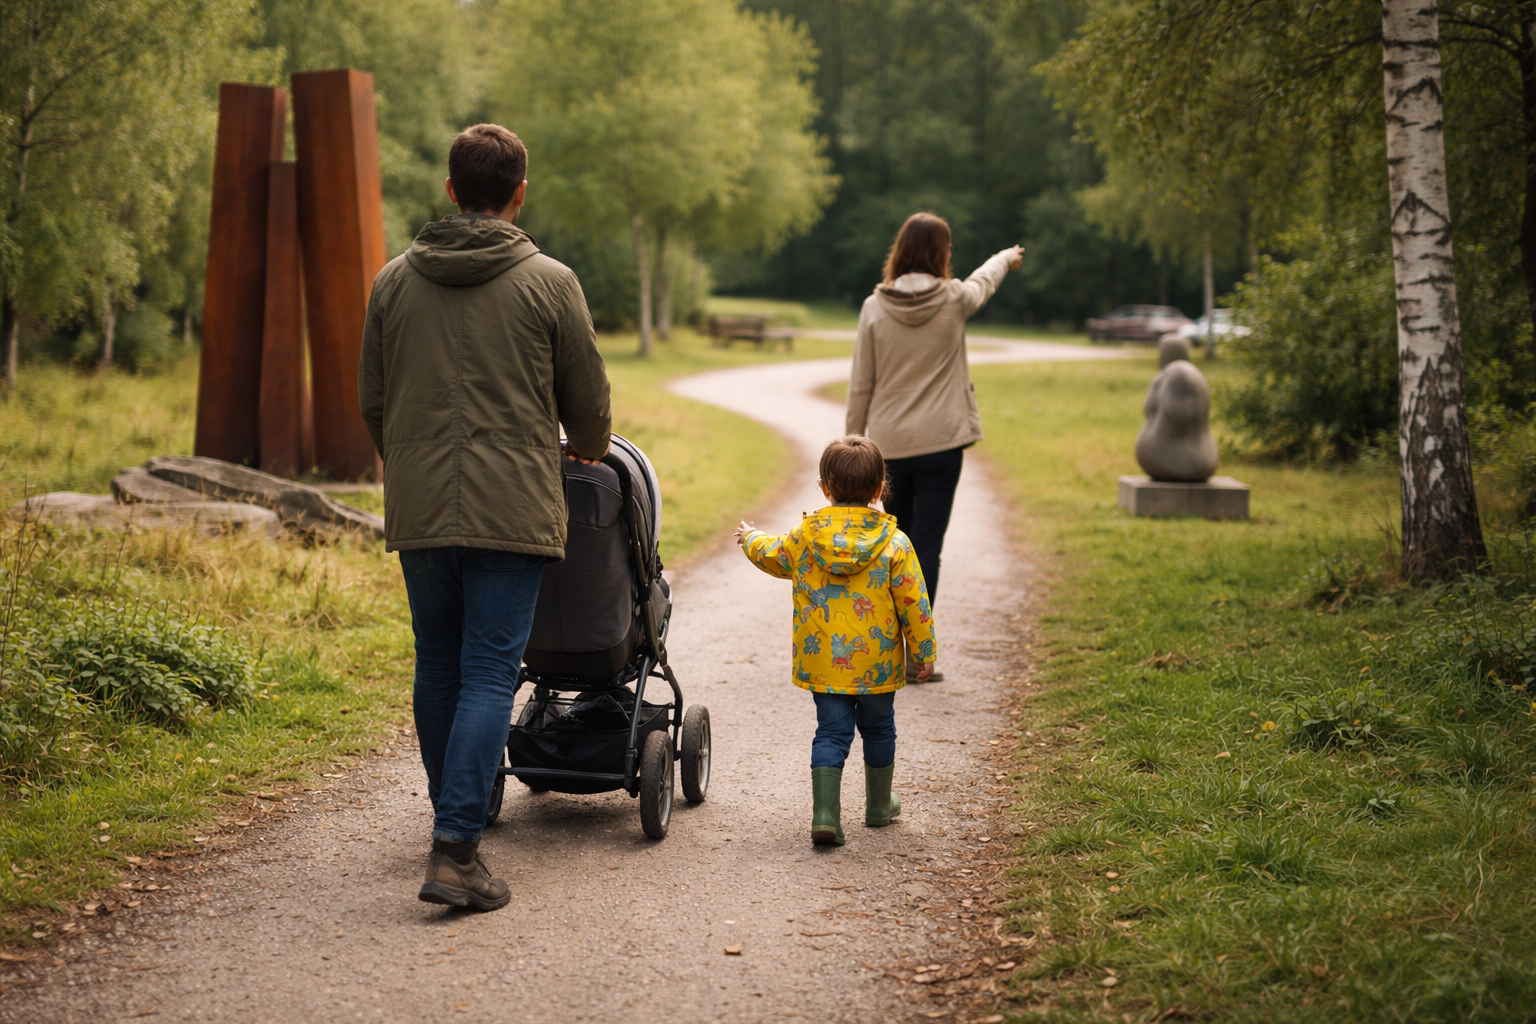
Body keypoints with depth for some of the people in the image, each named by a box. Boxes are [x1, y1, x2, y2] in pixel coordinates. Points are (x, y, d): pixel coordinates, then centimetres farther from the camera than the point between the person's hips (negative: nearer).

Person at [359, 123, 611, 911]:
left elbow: (371, 400, 13)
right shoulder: (548, 283, -4)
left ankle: (454, 823, 28)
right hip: (511, 510, -3)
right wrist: (590, 453, 27)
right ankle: (455, 850, -12)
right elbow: (587, 401, 4)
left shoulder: (394, 281, 6)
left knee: (438, 669, 17)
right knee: (488, 676, -4)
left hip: (418, 513, 4)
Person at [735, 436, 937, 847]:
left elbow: (773, 557, 16)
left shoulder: (804, 536, -4)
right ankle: (879, 804, 34)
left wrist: (751, 539, 38)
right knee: (878, 728, 19)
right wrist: (924, 651, 3)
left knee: (831, 732, 5)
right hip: (877, 662, -1)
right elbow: (913, 601, -8)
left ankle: (825, 813, -9)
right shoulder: (894, 543, -10)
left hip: (824, 662, 1)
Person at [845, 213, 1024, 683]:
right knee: (927, 548, -2)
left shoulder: (875, 308, -3)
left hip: (888, 445, 2)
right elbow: (984, 280, 20)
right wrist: (1008, 257, 43)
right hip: (939, 443, -2)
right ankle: (915, 654, -4)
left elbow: (861, 385, 0)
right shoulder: (954, 300, -5)